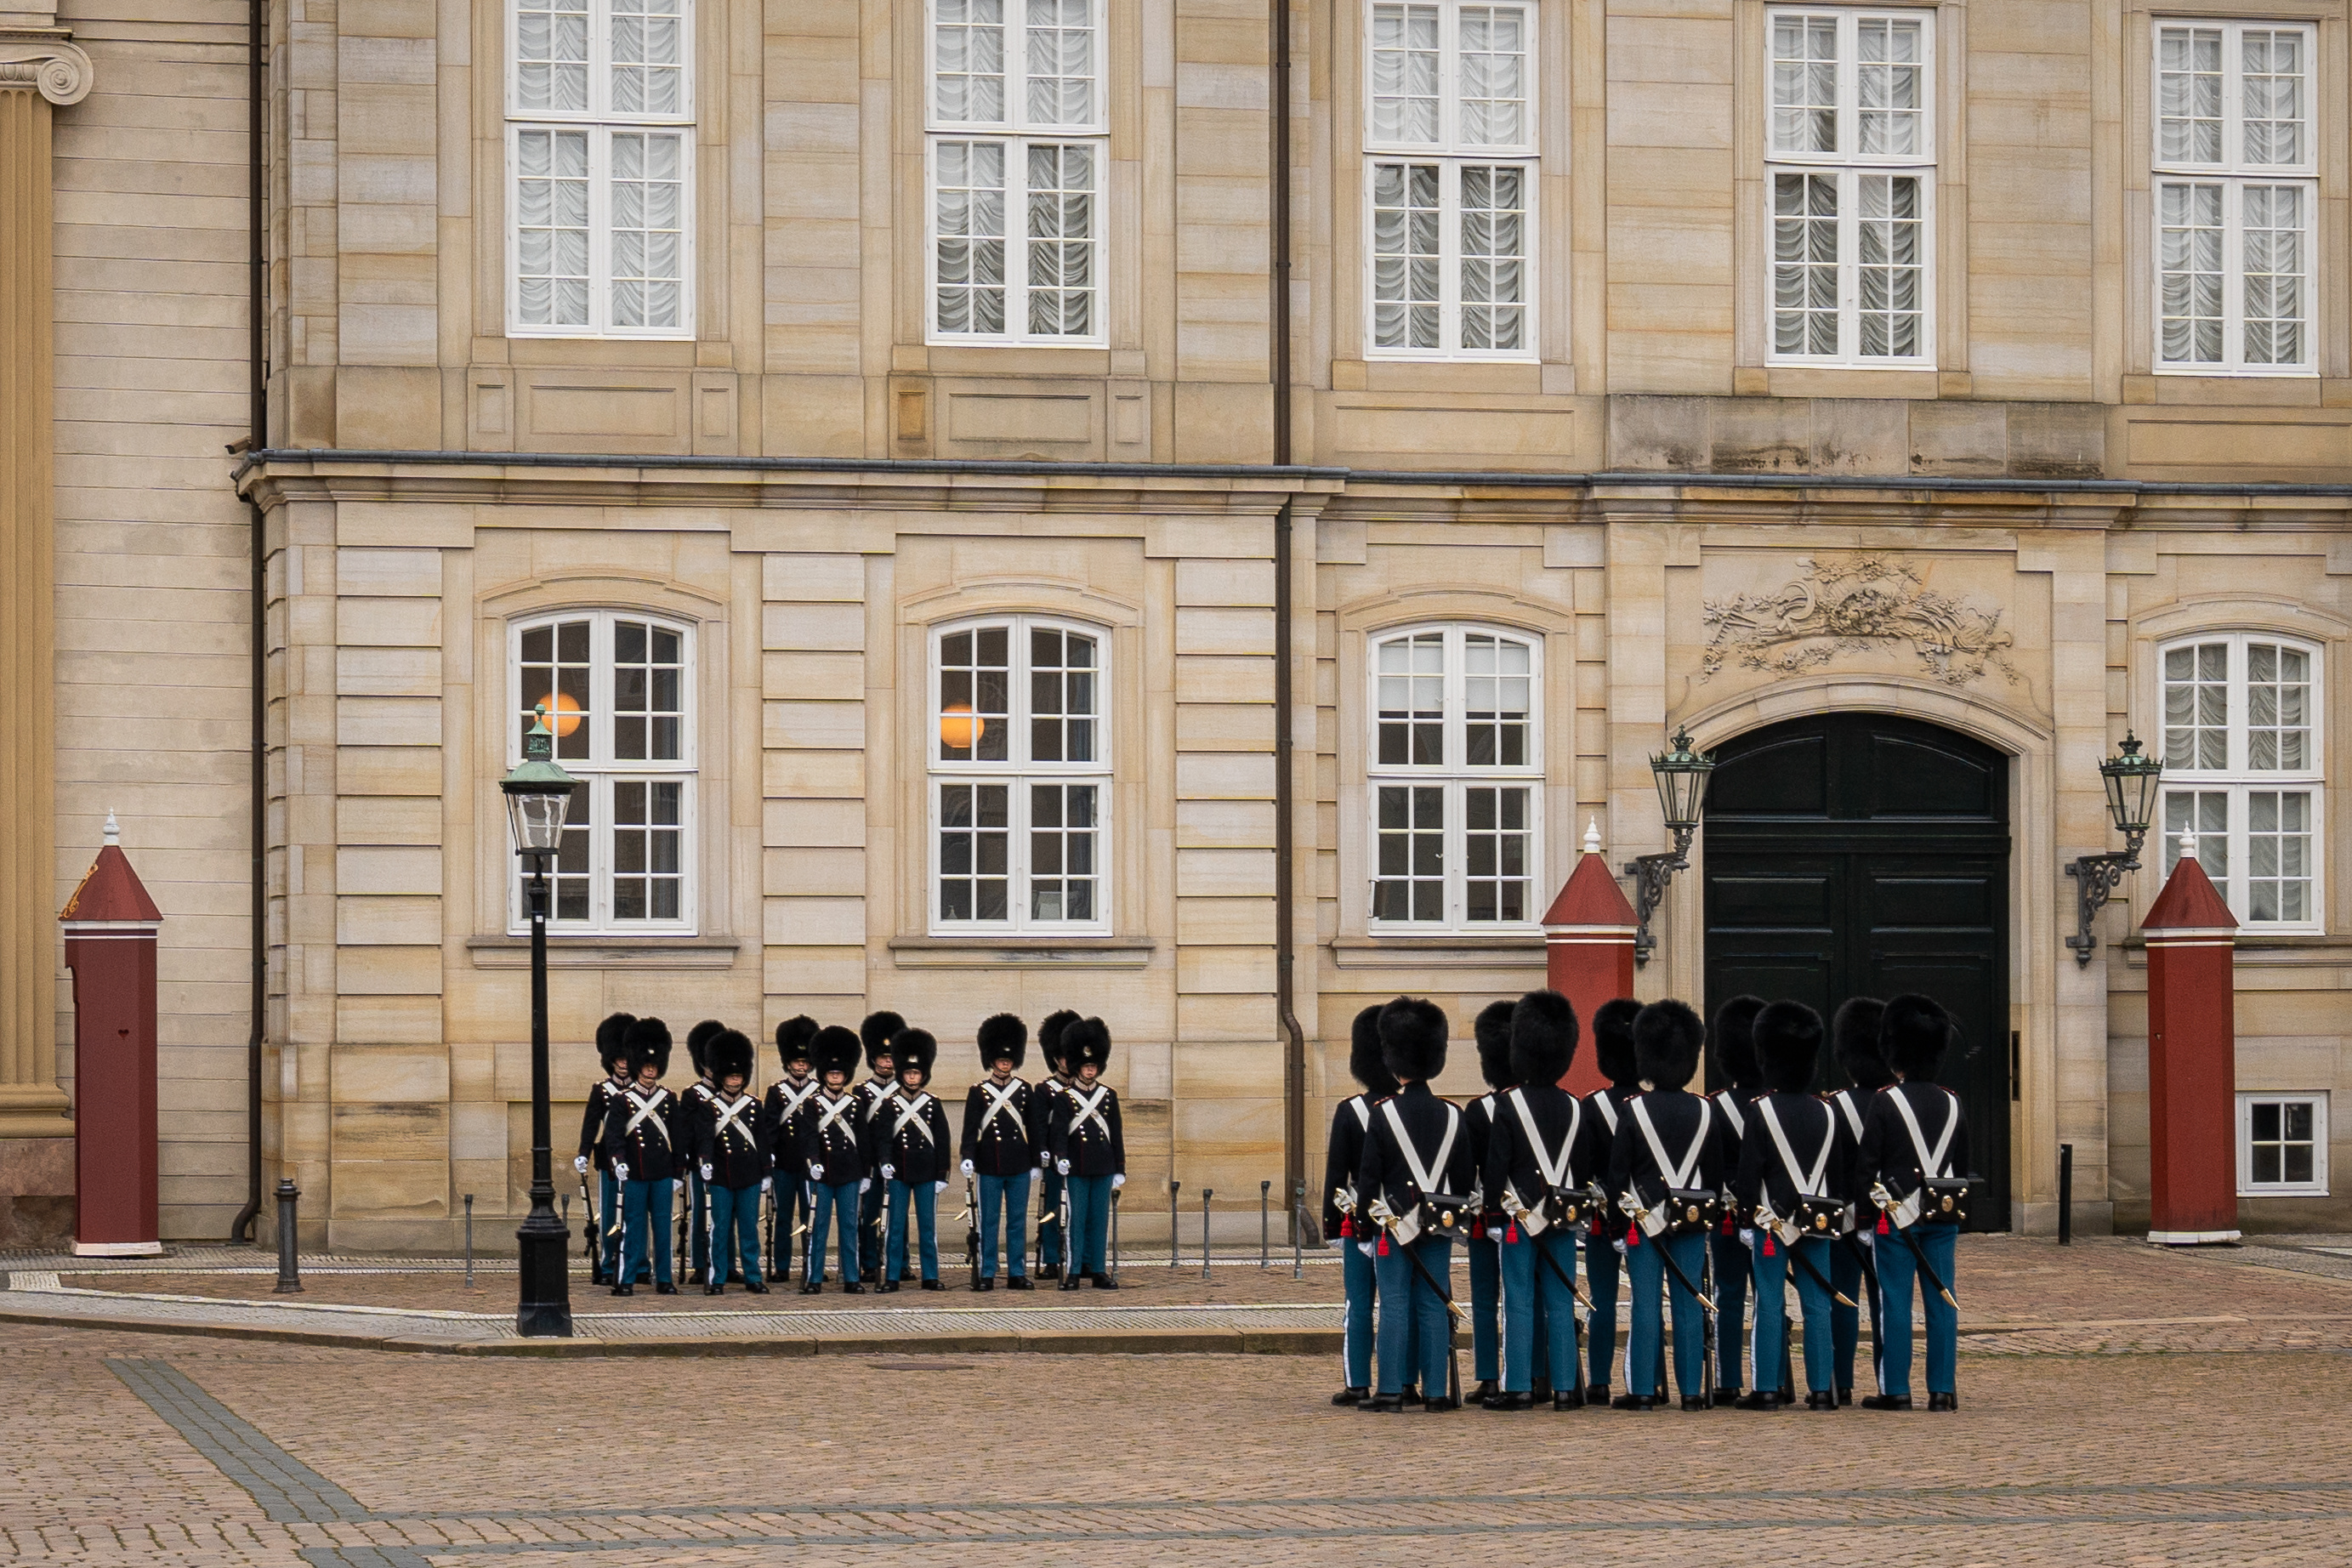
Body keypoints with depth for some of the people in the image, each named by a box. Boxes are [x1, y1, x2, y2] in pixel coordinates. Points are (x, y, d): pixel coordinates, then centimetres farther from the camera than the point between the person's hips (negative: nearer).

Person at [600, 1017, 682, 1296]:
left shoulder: (669, 1099, 10)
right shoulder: (622, 1100, 0)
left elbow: (678, 1137, 13)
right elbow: (614, 1134, -7)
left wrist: (678, 1170, 9)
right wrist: (617, 1160, -23)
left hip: (662, 1174, 3)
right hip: (634, 1174, -3)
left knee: (663, 1227, 5)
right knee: (633, 1226, -1)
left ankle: (663, 1279, 10)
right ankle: (626, 1279, 3)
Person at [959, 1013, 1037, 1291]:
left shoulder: (1025, 1090, 7)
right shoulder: (978, 1092, 0)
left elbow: (1033, 1128, 12)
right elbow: (970, 1129, -4)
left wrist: (1035, 1162, 10)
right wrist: (968, 1157, -17)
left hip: (1019, 1167, 2)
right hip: (990, 1167, -2)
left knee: (1018, 1221, 5)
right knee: (989, 1221, 1)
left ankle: (1017, 1273, 11)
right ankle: (986, 1274, 5)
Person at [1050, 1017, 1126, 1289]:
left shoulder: (1109, 1095, 9)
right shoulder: (1066, 1097, 0)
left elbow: (1116, 1134, 10)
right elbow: (1059, 1130, -8)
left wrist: (1120, 1169, 8)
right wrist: (1061, 1157, -26)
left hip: (1103, 1168, 3)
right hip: (1076, 1169, -3)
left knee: (1100, 1219, 5)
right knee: (1076, 1218, -1)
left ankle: (1098, 1271, 8)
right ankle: (1074, 1272, 1)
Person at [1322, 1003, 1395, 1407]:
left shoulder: (1349, 1111, -7)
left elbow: (1336, 1175, -5)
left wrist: (1332, 1227, 1)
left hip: (1361, 1218, -2)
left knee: (1358, 1305, 1)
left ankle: (1358, 1384, 0)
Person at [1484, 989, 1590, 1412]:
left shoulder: (1509, 1106, -9)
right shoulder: (1576, 1109, 3)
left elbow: (1496, 1167, -9)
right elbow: (1588, 1168, 9)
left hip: (1520, 1216, -3)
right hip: (1563, 1219, 4)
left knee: (1520, 1303, -1)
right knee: (1561, 1304, 6)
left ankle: (1519, 1388, -2)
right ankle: (1564, 1389, 5)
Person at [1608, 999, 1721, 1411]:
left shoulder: (1635, 1110, -7)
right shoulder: (1705, 1111, 1)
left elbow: (1617, 1172, -5)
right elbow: (1716, 1172, 8)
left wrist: (1624, 1212, 6)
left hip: (1644, 1218, -2)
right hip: (1691, 1222, 2)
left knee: (1645, 1307, 0)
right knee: (1690, 1305, 5)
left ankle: (1642, 1390, 0)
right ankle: (1692, 1391, 6)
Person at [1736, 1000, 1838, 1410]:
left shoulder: (1762, 1110, -9)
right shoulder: (1826, 1113, 5)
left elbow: (1748, 1172, -10)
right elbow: (1839, 1174, 11)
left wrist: (1746, 1208, 2)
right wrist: (1835, 1211, 21)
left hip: (1773, 1221, -4)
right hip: (1817, 1221, 4)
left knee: (1770, 1304, -1)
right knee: (1817, 1304, 6)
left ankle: (1767, 1390, -1)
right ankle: (1821, 1389, 6)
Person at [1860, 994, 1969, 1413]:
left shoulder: (1886, 1103, -9)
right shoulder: (1952, 1104, 6)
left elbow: (1866, 1165, -10)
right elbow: (1963, 1166, 13)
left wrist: (1877, 1203, 4)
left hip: (1896, 1216, -4)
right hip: (1942, 1219, 4)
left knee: (1896, 1303, 0)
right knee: (1941, 1303, 6)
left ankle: (1896, 1390, 1)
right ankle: (1943, 1390, 6)